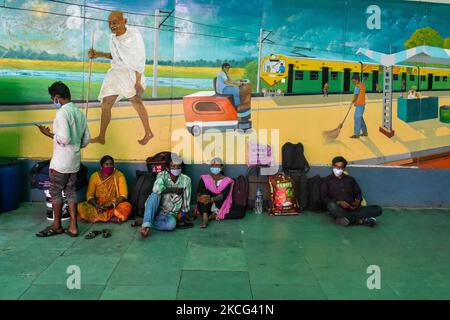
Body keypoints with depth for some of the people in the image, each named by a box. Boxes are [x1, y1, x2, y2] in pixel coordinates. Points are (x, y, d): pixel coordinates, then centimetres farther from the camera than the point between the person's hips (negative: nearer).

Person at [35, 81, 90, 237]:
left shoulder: (62, 112, -16)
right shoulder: (80, 113, 10)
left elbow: (64, 138, -24)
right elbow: (86, 140, 12)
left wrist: (49, 134, -10)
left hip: (61, 160, -8)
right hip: (74, 160, 8)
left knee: (55, 192, 6)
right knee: (71, 191, 12)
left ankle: (56, 226, 17)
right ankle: (73, 227, 13)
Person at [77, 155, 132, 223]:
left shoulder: (119, 175, -5)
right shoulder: (94, 176, -1)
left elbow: (123, 195, -9)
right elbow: (89, 195, -3)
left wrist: (113, 205, -26)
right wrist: (96, 205, -23)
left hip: (115, 205, -2)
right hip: (98, 205, 2)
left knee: (127, 206, -32)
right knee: (81, 206, -25)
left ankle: (97, 217, -28)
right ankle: (112, 218, -29)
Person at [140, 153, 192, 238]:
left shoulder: (186, 180, -8)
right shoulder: (162, 175, -11)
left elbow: (186, 201, -2)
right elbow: (156, 189, -32)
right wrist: (174, 190, -22)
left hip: (170, 214, 0)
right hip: (157, 210, 0)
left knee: (171, 224, -34)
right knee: (155, 195, -31)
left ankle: (145, 223, -17)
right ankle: (146, 224, -33)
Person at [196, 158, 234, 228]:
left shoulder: (227, 181, -1)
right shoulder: (204, 178, 4)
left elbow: (223, 195, -16)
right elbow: (198, 193, -8)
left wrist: (211, 199, -35)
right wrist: (199, 198, -33)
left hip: (220, 207, -1)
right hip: (206, 208, 1)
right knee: (204, 191, -25)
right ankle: (205, 217, -36)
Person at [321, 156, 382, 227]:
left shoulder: (350, 179, 22)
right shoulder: (327, 180, 12)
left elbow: (358, 193, 22)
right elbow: (324, 197, 2)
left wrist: (358, 201, -2)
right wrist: (339, 203, -14)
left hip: (352, 209, 3)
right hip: (338, 210, -3)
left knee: (377, 209, -16)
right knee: (331, 205, -39)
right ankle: (360, 221, -37)